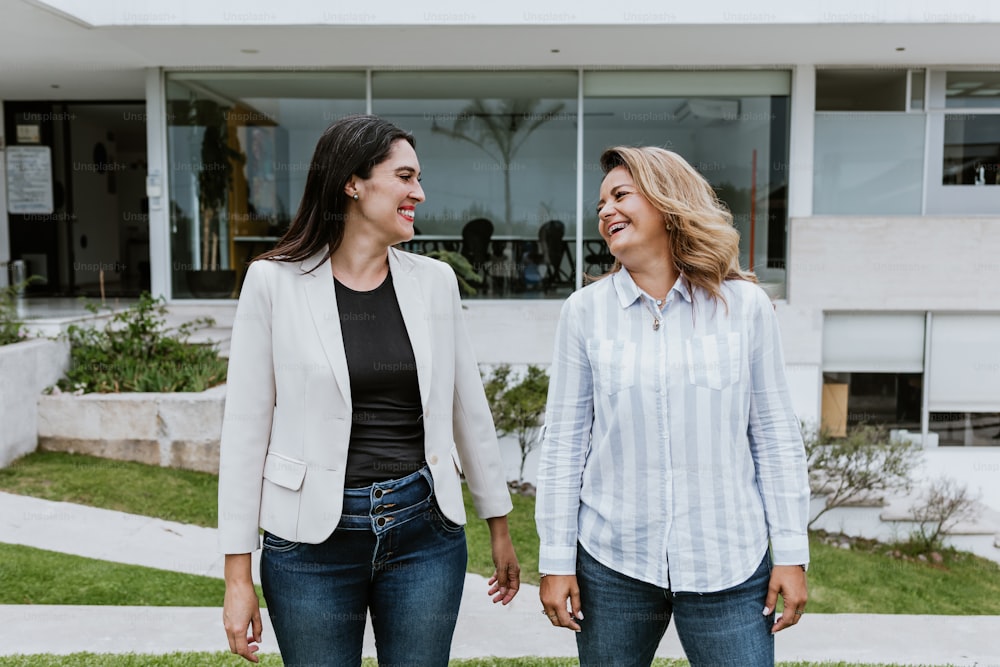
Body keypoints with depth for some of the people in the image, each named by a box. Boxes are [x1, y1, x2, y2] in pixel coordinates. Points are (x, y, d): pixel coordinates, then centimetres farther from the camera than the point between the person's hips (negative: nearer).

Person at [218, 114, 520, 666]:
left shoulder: (434, 281, 1)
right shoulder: (274, 282, -7)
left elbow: (469, 409, 9)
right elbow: (246, 429, -5)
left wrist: (499, 527, 14)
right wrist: (238, 574, -5)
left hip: (425, 530, 3)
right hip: (314, 538, -2)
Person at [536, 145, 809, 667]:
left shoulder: (744, 305, -1)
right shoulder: (586, 311, -1)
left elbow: (775, 436, 2)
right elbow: (564, 443, 1)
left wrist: (791, 552, 1)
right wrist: (556, 560, 0)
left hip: (728, 565, 0)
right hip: (612, 564, 1)